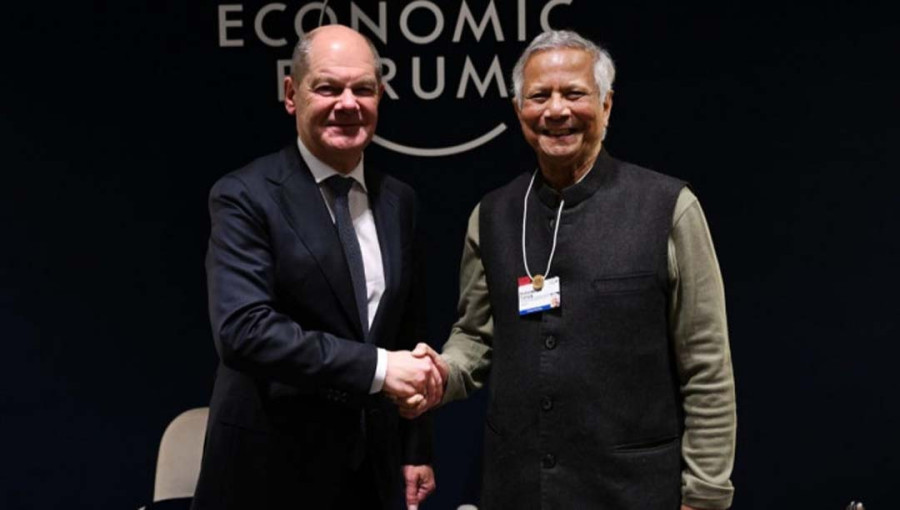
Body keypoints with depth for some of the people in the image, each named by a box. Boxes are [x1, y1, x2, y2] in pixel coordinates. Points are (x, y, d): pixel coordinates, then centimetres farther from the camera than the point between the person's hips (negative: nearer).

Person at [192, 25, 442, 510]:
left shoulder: (398, 200, 7)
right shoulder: (245, 196, -12)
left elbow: (405, 333, 11)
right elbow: (243, 329, -24)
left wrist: (415, 450, 10)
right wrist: (375, 366, -27)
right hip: (274, 467, -5)